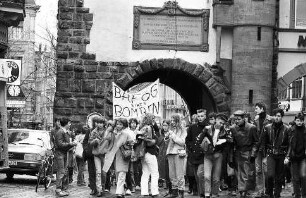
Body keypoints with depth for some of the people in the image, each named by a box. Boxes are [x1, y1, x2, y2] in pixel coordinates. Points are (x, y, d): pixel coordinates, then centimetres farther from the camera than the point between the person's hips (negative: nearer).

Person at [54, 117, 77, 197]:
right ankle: (58, 190, -6)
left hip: (65, 153, 9)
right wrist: (70, 144, -20)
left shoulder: (66, 132, 13)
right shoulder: (60, 132, -14)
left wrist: (72, 144, 3)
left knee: (65, 172, 9)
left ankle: (64, 189, 14)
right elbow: (60, 144, -21)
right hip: (59, 153, -9)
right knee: (61, 172, -9)